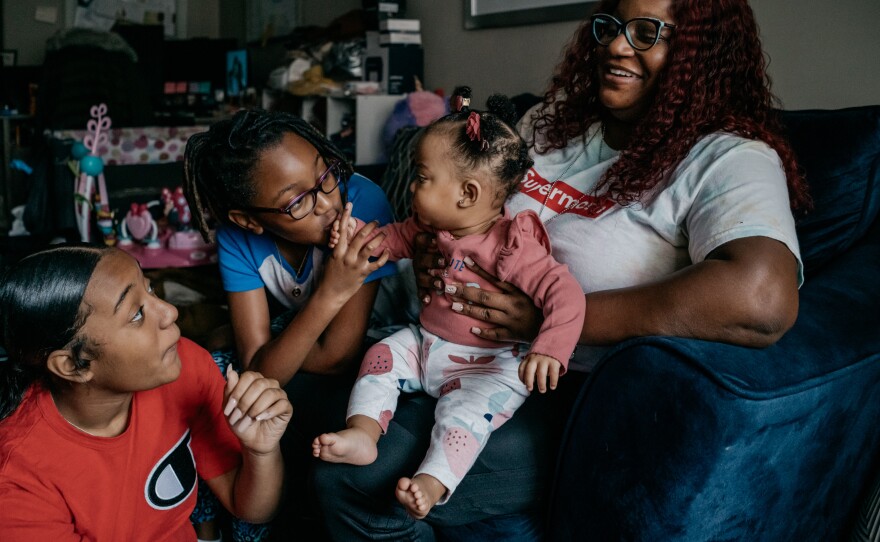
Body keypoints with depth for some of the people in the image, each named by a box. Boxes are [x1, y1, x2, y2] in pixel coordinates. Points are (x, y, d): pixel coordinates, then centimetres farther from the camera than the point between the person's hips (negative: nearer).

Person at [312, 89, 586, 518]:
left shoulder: (512, 248, -24)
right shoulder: (431, 227, 0)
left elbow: (565, 293, -31)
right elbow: (395, 239, 17)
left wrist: (549, 349, -46)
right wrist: (360, 234, -6)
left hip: (483, 365, -7)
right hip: (424, 345, 8)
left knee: (467, 404, -30)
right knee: (381, 355, -7)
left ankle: (434, 482, -38)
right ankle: (362, 432, -18)